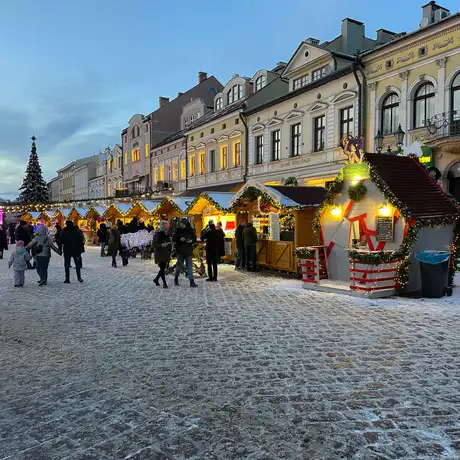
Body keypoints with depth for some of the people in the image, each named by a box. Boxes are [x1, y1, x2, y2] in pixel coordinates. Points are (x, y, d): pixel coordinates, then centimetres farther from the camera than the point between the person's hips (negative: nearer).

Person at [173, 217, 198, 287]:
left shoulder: (190, 230, 3)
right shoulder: (178, 230, 0)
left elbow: (194, 238, 11)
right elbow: (174, 239, 0)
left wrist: (191, 241, -10)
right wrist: (180, 239, -17)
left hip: (188, 250, 1)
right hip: (180, 250, -1)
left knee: (190, 266, -1)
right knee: (179, 264, 7)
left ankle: (192, 281, -2)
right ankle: (176, 279, 27)